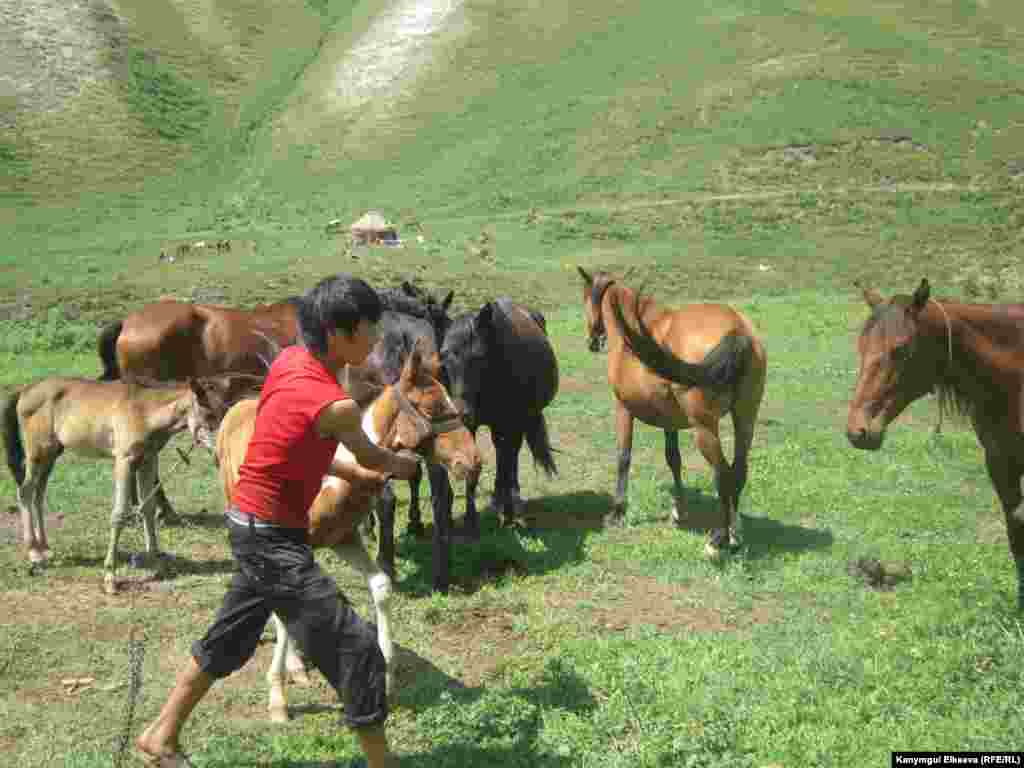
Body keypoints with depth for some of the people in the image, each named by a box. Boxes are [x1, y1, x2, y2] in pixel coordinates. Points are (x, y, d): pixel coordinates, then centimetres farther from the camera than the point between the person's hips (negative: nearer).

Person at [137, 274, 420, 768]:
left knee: (230, 639, 25)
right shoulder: (335, 406, -24)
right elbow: (373, 459, -3)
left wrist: (360, 473, 11)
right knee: (355, 648, 0)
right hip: (275, 540, -9)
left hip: (250, 525, 9)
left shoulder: (288, 361, -1)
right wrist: (404, 464, 18)